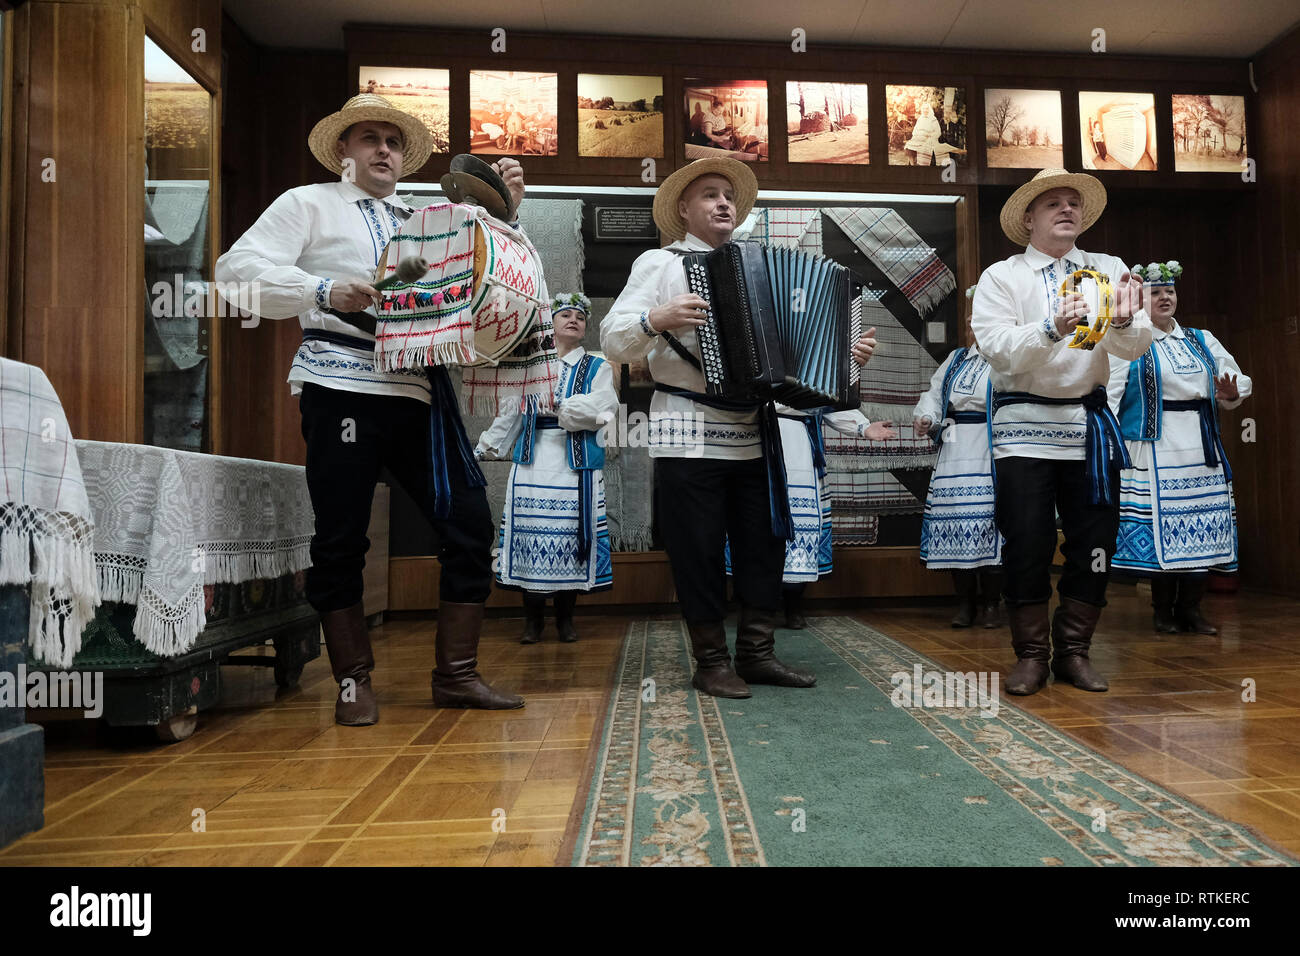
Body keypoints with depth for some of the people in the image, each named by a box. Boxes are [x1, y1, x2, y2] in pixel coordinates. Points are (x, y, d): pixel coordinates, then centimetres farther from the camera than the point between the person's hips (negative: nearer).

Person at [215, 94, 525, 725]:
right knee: (341, 538, -1)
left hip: (419, 391, 5)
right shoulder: (310, 204, 12)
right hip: (343, 385, -4)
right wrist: (325, 290, -14)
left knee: (469, 522, -2)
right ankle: (354, 683, 14)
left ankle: (456, 675, 10)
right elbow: (237, 267, 0)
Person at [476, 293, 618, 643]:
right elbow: (509, 414, 17)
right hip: (533, 462, 1)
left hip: (577, 465, -1)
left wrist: (553, 405, -11)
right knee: (530, 535, -3)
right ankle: (533, 618, 9)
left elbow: (603, 410, -8)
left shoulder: (597, 367, 10)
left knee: (570, 536, -2)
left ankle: (565, 617, 11)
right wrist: (485, 448, 14)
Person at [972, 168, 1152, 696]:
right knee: (1027, 543, -4)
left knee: (1094, 541, 5)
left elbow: (1135, 347, -1)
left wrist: (1124, 321, -23)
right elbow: (997, 348, -12)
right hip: (1025, 423, -3)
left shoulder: (1109, 270, 11)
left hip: (1089, 421, 3)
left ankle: (1073, 650, 21)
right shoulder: (1000, 277, 3)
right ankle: (1030, 655, 12)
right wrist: (1053, 327, -27)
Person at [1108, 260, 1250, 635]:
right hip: (1155, 446, -5)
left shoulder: (1202, 340, 17)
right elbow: (1108, 395, -10)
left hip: (1201, 446, 5)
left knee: (1201, 523, 3)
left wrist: (1231, 395, -8)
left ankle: (1191, 608, 12)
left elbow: (1237, 378, 15)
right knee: (1161, 520, -4)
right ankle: (1163, 611, 7)